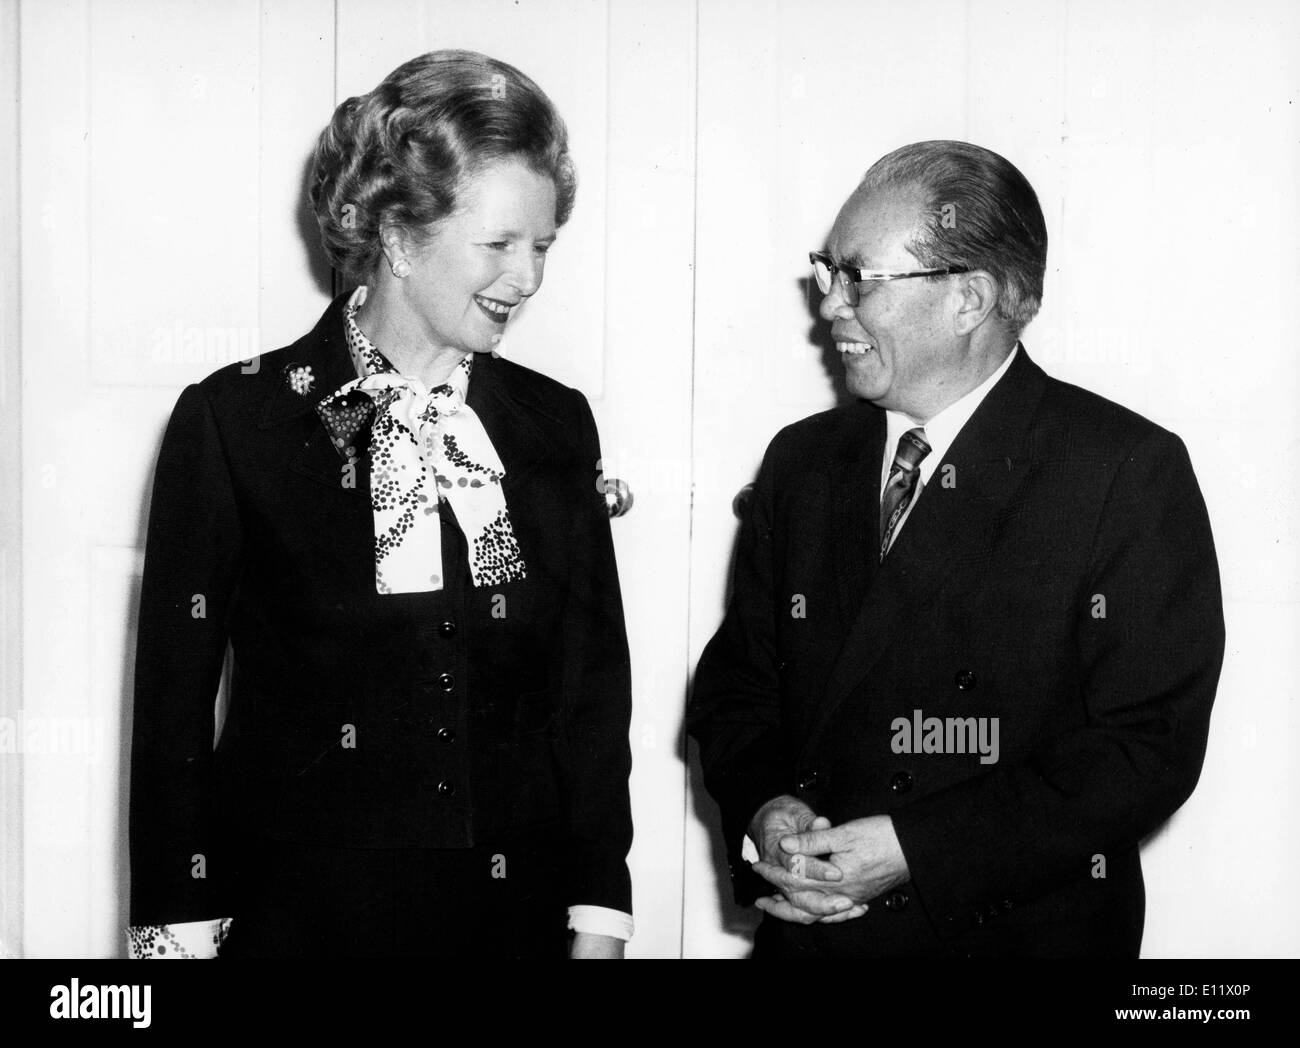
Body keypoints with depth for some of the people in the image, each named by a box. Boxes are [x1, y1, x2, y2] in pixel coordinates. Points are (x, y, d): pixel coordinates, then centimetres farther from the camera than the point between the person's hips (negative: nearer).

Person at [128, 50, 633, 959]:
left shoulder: (556, 425, 3)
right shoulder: (233, 422, -6)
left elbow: (593, 687, 4)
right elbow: (173, 707, -4)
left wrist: (598, 924, -1)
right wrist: (181, 933, -7)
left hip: (519, 912, 3)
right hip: (302, 915, -3)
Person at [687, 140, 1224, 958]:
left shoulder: (1130, 472, -12)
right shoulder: (801, 462, 4)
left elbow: (1150, 745, -16)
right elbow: (737, 678, 8)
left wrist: (920, 850, -21)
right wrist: (763, 810, -12)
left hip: (1022, 930, -4)